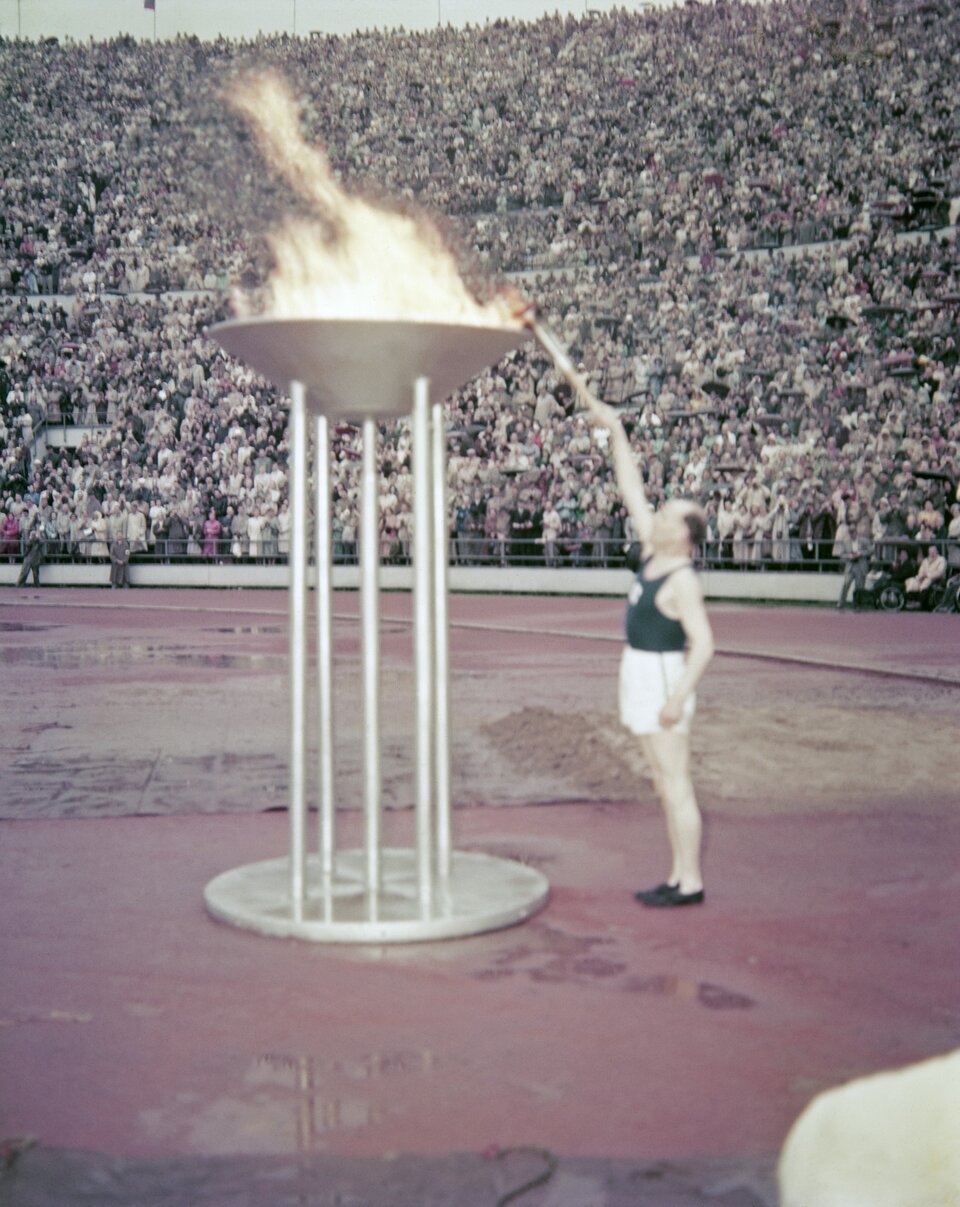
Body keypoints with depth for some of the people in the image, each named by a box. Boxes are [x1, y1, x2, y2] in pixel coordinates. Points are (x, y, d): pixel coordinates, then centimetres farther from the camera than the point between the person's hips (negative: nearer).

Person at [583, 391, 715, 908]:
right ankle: (679, 875, 19)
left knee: (675, 783, -5)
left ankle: (691, 883, 1)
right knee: (664, 781, 12)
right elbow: (631, 489, 11)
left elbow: (703, 644, -22)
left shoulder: (682, 579, -17)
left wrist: (678, 698, -27)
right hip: (640, 673, 9)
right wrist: (616, 431, 10)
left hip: (664, 677, -9)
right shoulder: (654, 553, 6)